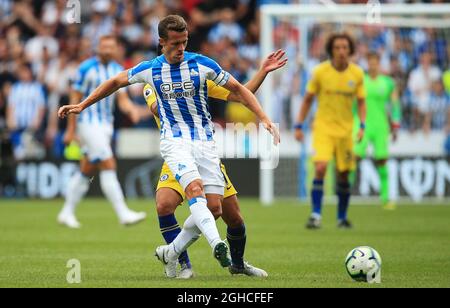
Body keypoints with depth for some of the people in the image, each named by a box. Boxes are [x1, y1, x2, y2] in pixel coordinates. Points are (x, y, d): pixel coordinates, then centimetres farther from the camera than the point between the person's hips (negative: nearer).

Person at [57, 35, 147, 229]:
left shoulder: (117, 70, 9)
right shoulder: (87, 68, -10)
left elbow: (122, 99, 9)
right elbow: (75, 99, -8)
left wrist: (132, 110, -14)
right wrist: (71, 130, -8)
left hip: (106, 125, 7)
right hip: (88, 123, -7)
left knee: (87, 171, 11)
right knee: (108, 166, -14)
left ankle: (67, 213, 21)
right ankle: (123, 214, -17)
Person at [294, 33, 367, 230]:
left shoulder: (357, 74, -2)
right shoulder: (320, 71, -7)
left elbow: (361, 102, 7)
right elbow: (308, 99, 2)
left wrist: (362, 126, -7)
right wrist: (299, 126, 0)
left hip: (345, 130, 2)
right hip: (323, 127, -2)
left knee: (343, 174, 7)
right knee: (321, 167, -20)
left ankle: (342, 217, 23)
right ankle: (316, 215, -15)